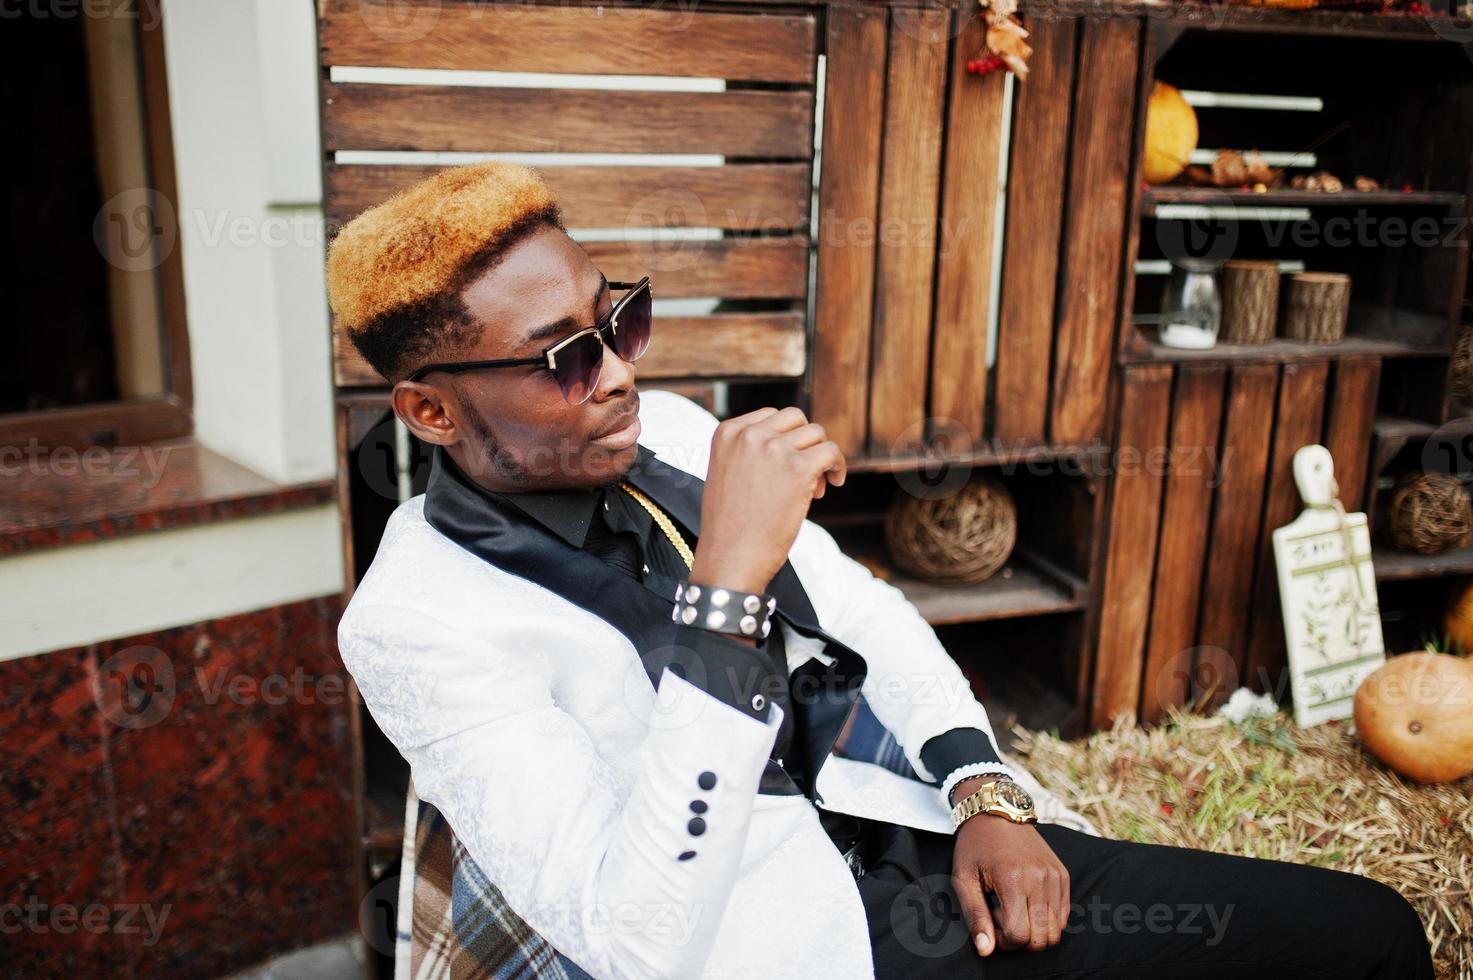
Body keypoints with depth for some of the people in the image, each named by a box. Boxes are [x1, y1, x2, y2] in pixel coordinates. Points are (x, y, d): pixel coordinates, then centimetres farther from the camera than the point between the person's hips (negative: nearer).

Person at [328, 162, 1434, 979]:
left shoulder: (667, 430, 3)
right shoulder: (417, 625, -16)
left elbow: (868, 614, 12)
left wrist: (986, 790, -3)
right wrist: (726, 586, -31)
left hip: (931, 838, 6)